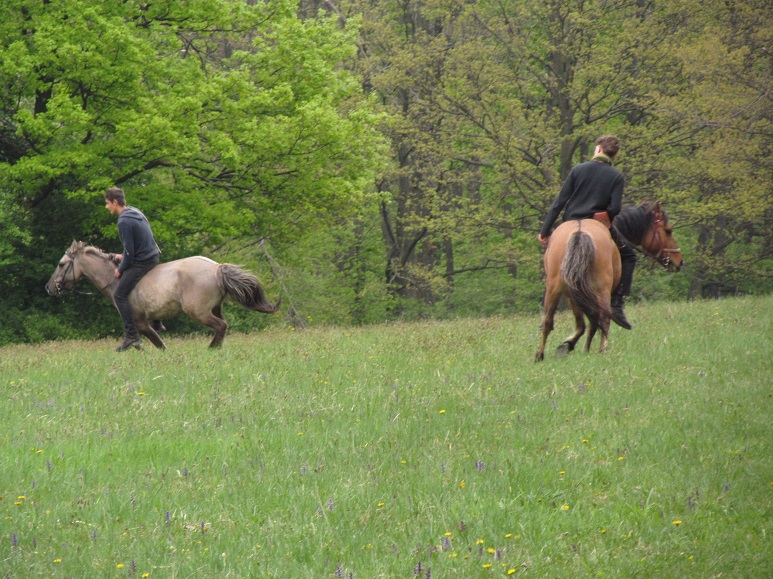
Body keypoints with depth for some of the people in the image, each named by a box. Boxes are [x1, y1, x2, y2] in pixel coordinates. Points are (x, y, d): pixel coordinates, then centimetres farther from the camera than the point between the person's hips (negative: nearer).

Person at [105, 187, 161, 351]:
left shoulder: (124, 222, -20)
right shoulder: (136, 212, 9)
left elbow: (129, 251, -18)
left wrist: (121, 269, -4)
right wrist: (124, 257, 21)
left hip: (141, 262, -10)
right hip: (153, 256, 10)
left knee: (120, 294, -6)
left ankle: (131, 334, -10)